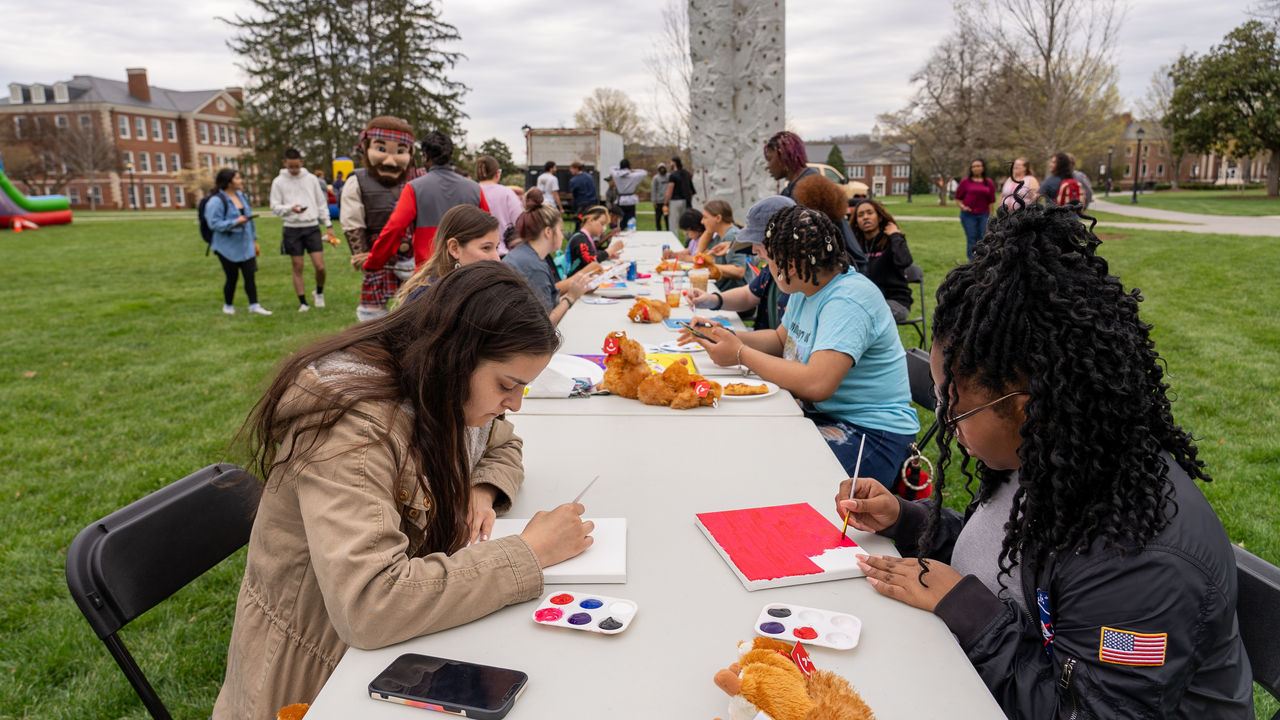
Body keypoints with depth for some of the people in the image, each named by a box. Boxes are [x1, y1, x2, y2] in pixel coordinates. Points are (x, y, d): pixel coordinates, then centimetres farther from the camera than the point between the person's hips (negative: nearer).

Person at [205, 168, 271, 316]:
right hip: (227, 247, -6)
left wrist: (253, 239, 19)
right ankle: (227, 305, 22)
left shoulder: (242, 196, 10)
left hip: (245, 246, 6)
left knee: (250, 275, 1)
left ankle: (254, 305, 5)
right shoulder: (217, 201, -14)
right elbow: (214, 223, -18)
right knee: (232, 277, 3)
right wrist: (235, 222, -28)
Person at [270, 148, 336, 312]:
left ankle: (319, 292, 20)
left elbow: (322, 203, 12)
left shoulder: (311, 179, 7)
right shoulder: (279, 182, 3)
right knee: (297, 268, 3)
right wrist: (290, 208, -17)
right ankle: (303, 302, 12)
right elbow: (275, 206, 2)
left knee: (320, 266, -8)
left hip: (312, 226, 0)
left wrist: (328, 225, 8)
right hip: (292, 229, 0)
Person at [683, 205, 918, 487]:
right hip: (820, 413, 9)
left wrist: (741, 354, -22)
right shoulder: (807, 288, 7)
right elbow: (781, 339, 23)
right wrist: (726, 335, 5)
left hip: (872, 433, -9)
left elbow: (817, 384, -34)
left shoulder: (848, 300, -24)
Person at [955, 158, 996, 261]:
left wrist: (990, 217, 7)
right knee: (971, 239, -5)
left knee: (983, 239, 1)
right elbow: (958, 198, 9)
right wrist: (962, 206, -10)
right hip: (968, 215, -2)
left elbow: (991, 201, 10)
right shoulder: (965, 182, 4)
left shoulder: (989, 183, 9)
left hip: (984, 215, 2)